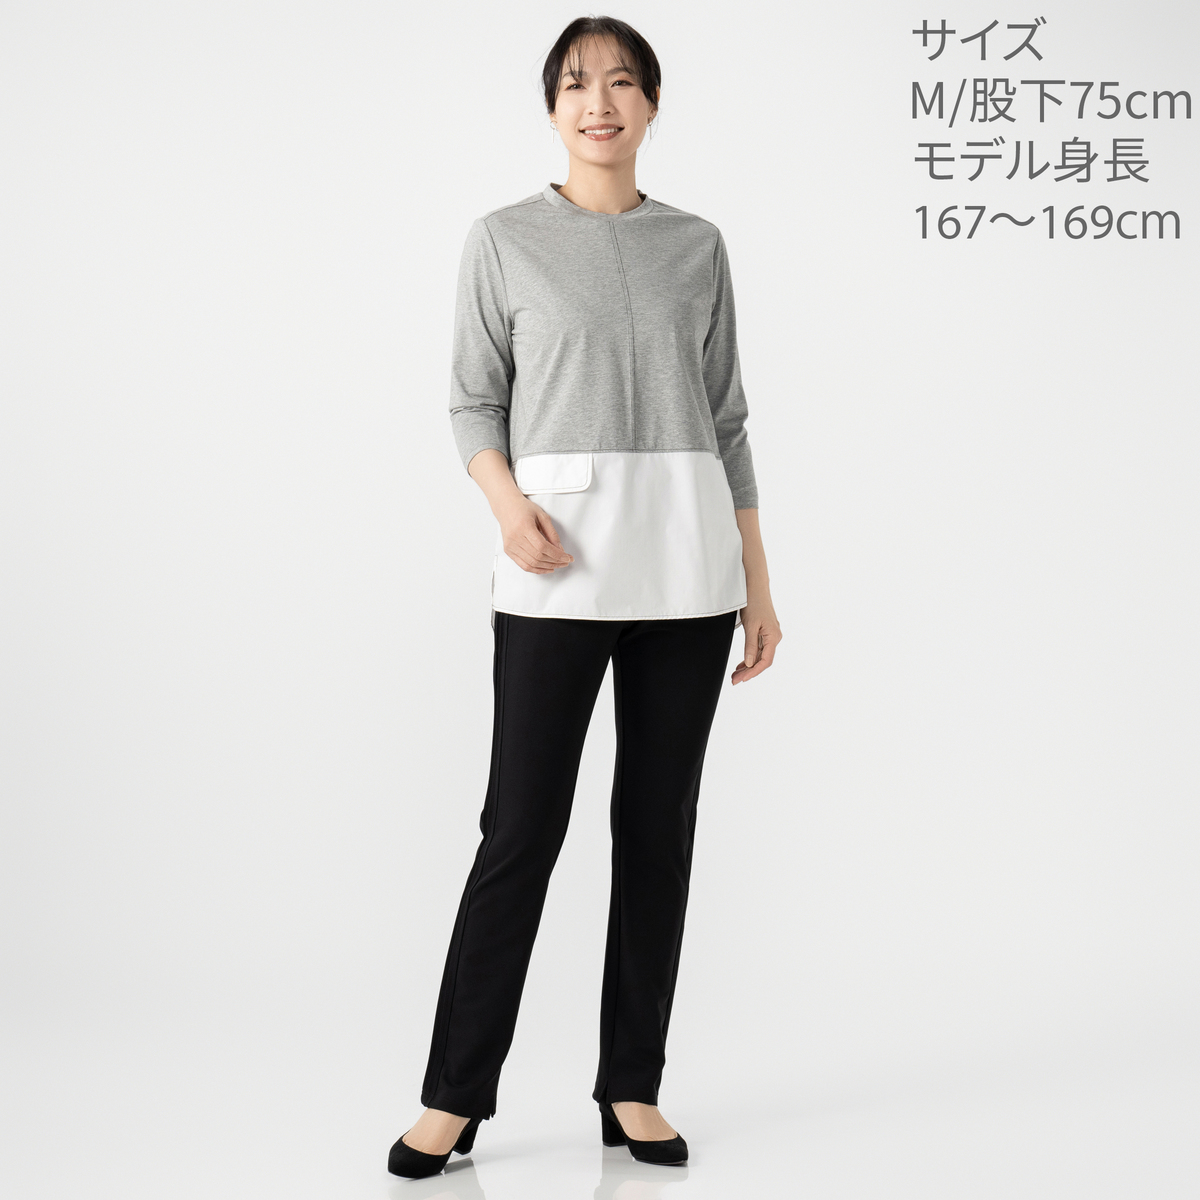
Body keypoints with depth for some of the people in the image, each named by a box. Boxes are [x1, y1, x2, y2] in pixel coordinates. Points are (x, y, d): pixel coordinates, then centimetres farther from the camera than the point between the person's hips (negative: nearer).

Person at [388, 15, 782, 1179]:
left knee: (658, 822, 6)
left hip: (686, 565, 3)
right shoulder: (505, 239, 5)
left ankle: (631, 1087, 18)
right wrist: (510, 505, -17)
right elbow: (474, 402, 4)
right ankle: (454, 1094, 10)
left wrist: (758, 587, 8)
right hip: (560, 569, -2)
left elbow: (725, 422, 11)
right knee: (523, 824, -3)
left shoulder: (696, 244, 11)